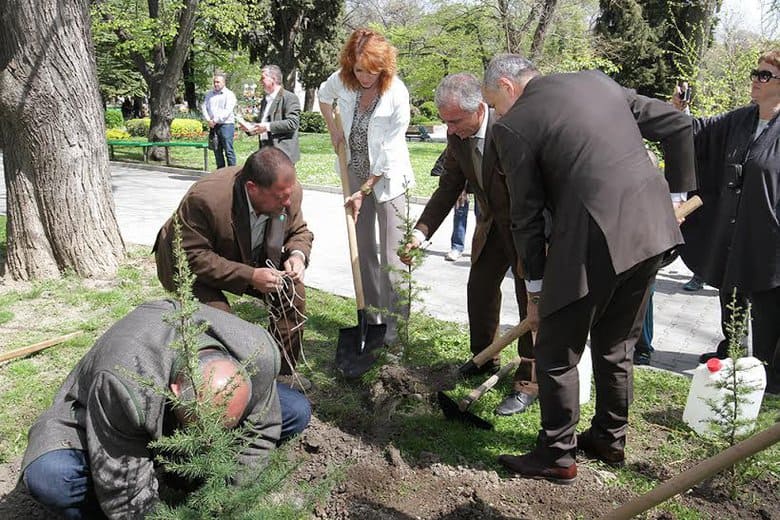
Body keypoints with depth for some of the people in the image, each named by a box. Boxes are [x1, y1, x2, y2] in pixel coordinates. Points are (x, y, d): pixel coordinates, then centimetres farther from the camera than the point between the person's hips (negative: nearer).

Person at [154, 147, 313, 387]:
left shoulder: (291, 191, -21)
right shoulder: (205, 198, -39)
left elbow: (300, 231, -2)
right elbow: (192, 257, -32)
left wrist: (297, 255, -25)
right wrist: (249, 276, -39)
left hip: (249, 260, 5)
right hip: (193, 267, -5)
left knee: (294, 292, -9)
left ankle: (282, 371, 8)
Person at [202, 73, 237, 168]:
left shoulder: (229, 94, -1)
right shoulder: (209, 94, 18)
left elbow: (227, 111, -11)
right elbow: (204, 107, 13)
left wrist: (215, 120, -14)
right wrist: (208, 120, -4)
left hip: (226, 125, -6)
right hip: (213, 126, 6)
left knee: (228, 150, -10)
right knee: (217, 150, 7)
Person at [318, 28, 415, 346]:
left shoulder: (397, 94, -21)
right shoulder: (342, 80, -8)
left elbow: (388, 153, -20)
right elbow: (323, 96, 17)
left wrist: (364, 192, -17)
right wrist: (333, 129, 3)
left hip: (387, 177, -5)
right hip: (356, 173, 5)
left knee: (391, 254, -5)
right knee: (363, 248, 12)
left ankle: (394, 325, 3)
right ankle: (373, 317, 25)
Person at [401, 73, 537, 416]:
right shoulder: (457, 137, -8)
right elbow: (448, 188, -2)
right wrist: (421, 232, -14)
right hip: (492, 224, 7)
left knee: (530, 297, -3)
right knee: (479, 288, 12)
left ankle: (528, 381, 9)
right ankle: (484, 360, 33)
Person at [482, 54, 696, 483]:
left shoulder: (513, 126, -4)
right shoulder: (595, 80, 15)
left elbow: (526, 215, -2)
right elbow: (676, 125, 16)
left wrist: (534, 288, 7)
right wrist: (677, 193, 21)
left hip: (594, 241, -7)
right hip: (653, 227, 8)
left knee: (556, 353, 10)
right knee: (616, 345, 23)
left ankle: (556, 455, 21)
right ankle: (609, 439, 37)